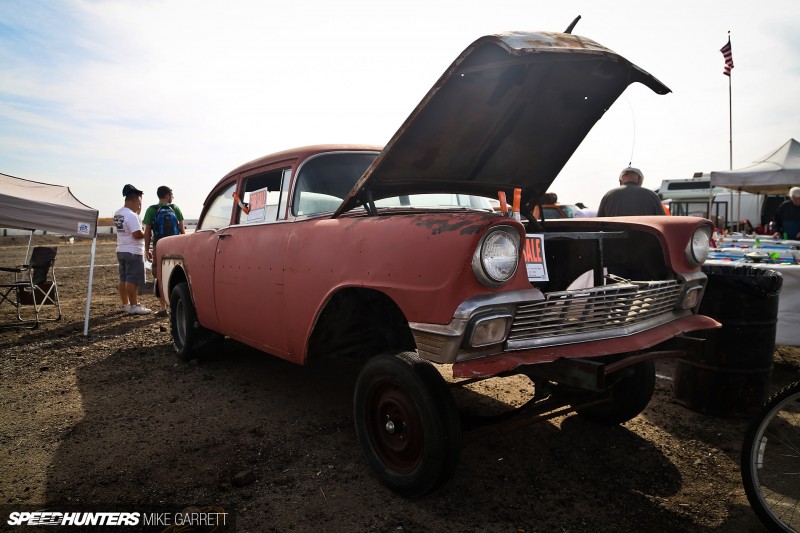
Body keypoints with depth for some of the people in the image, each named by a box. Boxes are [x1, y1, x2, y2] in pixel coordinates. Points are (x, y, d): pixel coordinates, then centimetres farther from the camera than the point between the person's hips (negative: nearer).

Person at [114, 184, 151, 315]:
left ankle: (125, 304, 20)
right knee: (132, 280, -6)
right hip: (133, 252, -10)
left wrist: (137, 213, 12)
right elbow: (137, 234, -26)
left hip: (121, 250, 10)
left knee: (123, 279, 13)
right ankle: (134, 306, -2)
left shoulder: (117, 213, 12)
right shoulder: (131, 215, -19)